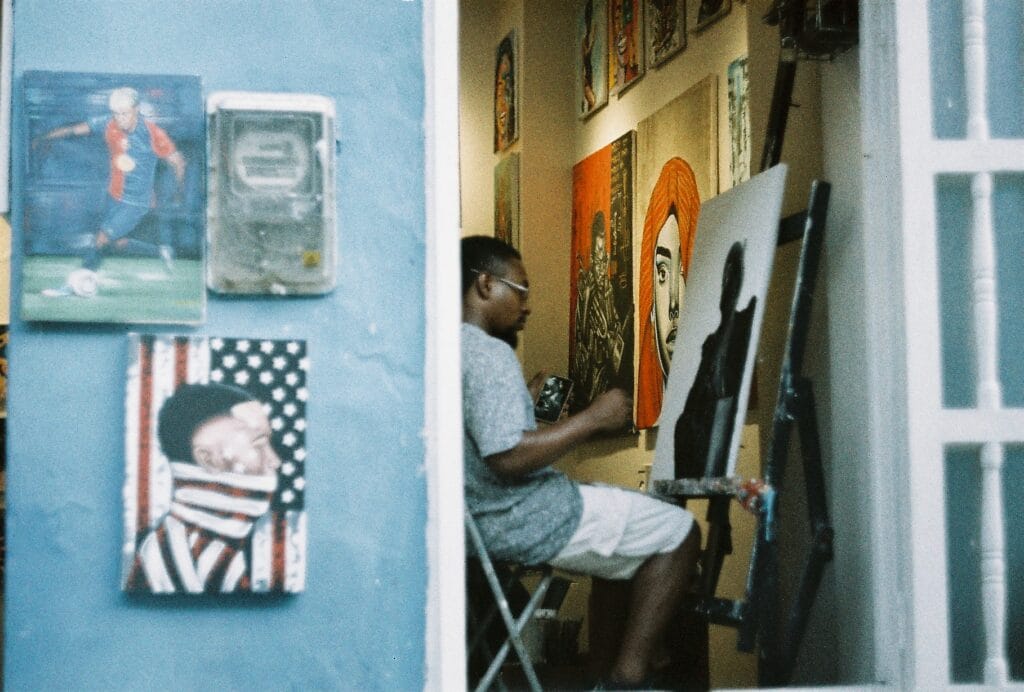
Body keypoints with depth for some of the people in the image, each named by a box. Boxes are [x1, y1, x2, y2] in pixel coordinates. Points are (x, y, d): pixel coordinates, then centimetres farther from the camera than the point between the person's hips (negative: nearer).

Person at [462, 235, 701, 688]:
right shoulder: (489, 354, -21)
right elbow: (507, 456, -30)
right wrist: (591, 418, -22)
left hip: (480, 516, 11)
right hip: (519, 523, -10)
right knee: (679, 531, -2)